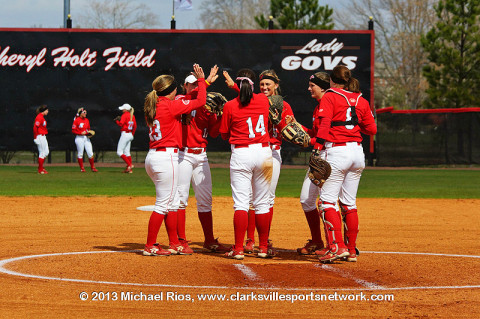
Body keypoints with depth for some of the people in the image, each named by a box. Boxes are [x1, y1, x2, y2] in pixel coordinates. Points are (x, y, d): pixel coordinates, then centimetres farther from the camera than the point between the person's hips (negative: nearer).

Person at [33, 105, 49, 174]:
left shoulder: (42, 117, 14)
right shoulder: (39, 117, -16)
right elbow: (35, 127, -22)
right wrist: (36, 138, -21)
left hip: (43, 137, 10)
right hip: (40, 137, -10)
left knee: (46, 152, 14)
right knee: (42, 153, -5)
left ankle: (41, 168, 21)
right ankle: (40, 170, 0)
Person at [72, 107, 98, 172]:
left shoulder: (87, 120, 12)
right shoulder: (76, 120, -7)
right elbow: (73, 130, -8)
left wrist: (88, 132, 0)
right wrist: (81, 133, -17)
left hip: (86, 138, 5)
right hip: (79, 138, -5)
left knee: (90, 153, 0)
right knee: (80, 153, 0)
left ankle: (92, 167, 7)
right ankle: (82, 168, 8)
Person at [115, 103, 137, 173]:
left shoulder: (125, 115, -12)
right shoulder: (132, 116, 12)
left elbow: (121, 124, -20)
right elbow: (135, 126, 16)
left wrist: (116, 120, -1)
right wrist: (132, 135, 24)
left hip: (125, 134, -9)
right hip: (130, 135, 9)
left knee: (119, 152, -5)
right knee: (127, 152, 11)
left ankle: (129, 165, -15)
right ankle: (129, 169, 8)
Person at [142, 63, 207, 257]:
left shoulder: (152, 107, 11)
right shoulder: (170, 106, -12)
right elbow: (200, 102, -8)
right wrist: (201, 79, 3)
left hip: (153, 157, 9)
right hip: (166, 157, -9)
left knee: (172, 203, 16)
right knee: (163, 204, -3)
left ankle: (174, 244, 20)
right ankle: (150, 246, 0)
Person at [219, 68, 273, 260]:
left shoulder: (230, 106, -5)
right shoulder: (263, 100, 3)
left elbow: (224, 135, 4)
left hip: (241, 154, -3)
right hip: (264, 152, 3)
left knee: (241, 203, -4)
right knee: (262, 203, 10)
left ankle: (238, 249, -9)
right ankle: (263, 248, 16)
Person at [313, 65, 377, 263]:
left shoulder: (330, 97, -2)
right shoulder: (360, 100, 13)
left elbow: (324, 124, -14)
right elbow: (371, 129, 13)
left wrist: (317, 149, -18)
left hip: (336, 152, -6)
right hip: (357, 152, 6)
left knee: (328, 200, -5)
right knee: (349, 203, 12)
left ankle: (337, 246, -17)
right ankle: (351, 250, 12)